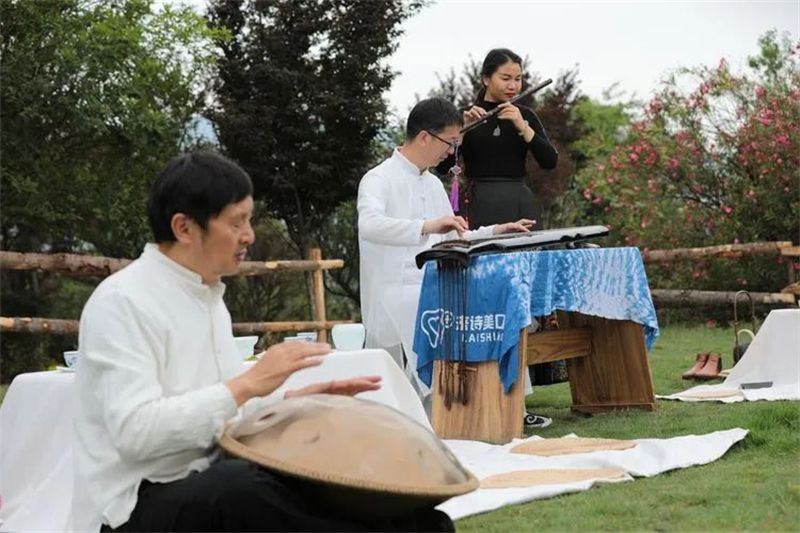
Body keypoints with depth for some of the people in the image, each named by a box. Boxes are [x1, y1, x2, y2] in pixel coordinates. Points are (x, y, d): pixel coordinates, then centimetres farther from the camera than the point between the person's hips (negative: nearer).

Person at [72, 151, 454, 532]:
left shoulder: (208, 296, 13)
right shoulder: (122, 302, -14)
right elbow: (136, 431, -25)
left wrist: (297, 400, 1)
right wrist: (248, 383, -24)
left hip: (208, 486, 9)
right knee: (248, 491, -33)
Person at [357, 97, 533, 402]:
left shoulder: (433, 185, 17)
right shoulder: (379, 179, -8)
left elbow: (452, 240, 27)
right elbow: (369, 225, -29)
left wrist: (495, 232, 11)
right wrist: (427, 226, -43)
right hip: (396, 304, -7)